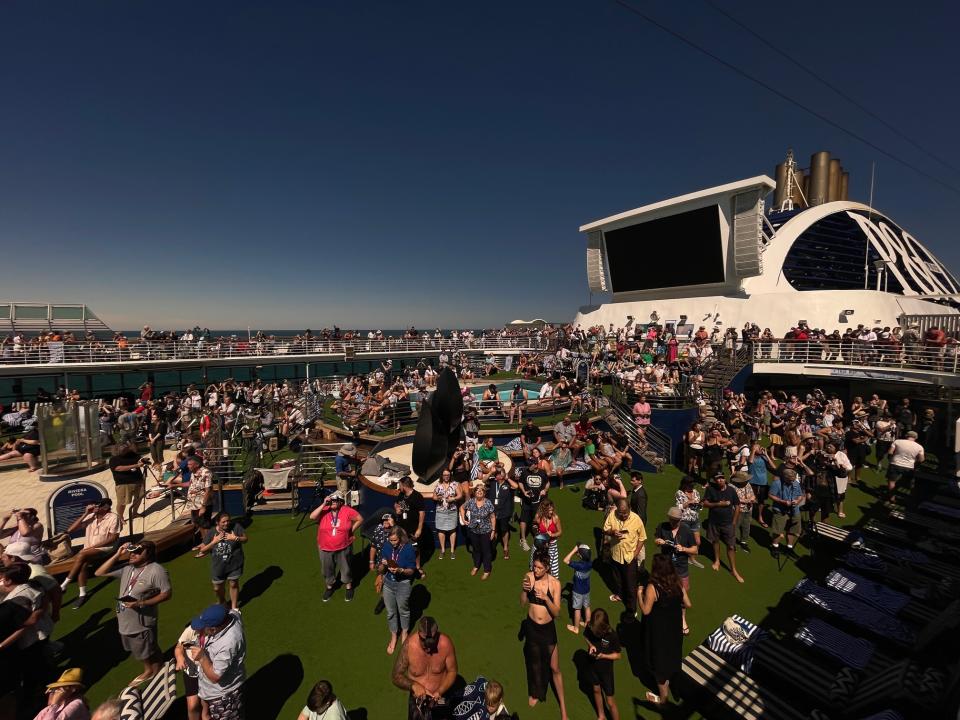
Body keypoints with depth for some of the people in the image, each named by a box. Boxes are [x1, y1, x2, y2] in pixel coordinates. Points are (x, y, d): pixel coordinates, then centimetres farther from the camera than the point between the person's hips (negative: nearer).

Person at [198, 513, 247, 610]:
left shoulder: (236, 526, -16)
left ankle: (234, 607, 36)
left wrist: (235, 538, -24)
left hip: (234, 564, -2)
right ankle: (222, 603, 50)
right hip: (218, 565, 2)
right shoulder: (211, 532, -12)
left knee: (234, 584, 14)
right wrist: (214, 541, -21)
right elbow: (203, 550, -6)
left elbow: (245, 539, -6)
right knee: (217, 588, 17)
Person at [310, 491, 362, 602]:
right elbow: (312, 517, -31)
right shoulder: (323, 511, -13)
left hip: (343, 547, -1)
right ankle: (329, 587, 48)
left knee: (345, 568, 18)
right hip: (325, 549, 1)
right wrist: (323, 504, -32)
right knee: (327, 569, 21)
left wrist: (351, 531, -7)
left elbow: (360, 519, -6)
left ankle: (349, 587, 41)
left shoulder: (347, 511, -16)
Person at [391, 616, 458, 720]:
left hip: (440, 698, 0)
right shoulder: (408, 646, -27)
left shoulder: (446, 643, -25)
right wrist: (413, 685, -29)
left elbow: (452, 671, -10)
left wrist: (440, 692, -23)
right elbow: (396, 676, -14)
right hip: (417, 699, 0)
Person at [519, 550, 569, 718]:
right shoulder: (529, 577, -17)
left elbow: (556, 612, -17)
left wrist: (546, 598, -34)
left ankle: (563, 706, 30)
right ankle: (536, 693, 51)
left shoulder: (555, 583, -21)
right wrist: (524, 589, -29)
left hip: (548, 628, -2)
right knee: (534, 662, 25)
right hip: (531, 626, 2)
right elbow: (523, 603, -9)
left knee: (554, 668, 9)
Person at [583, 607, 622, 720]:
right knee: (596, 690, 26)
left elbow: (617, 655, -16)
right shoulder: (590, 626, -23)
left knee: (610, 701, 7)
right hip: (592, 665, 4)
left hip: (606, 669, -4)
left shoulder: (612, 635, -31)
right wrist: (590, 644, -21)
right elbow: (585, 636, -1)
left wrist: (603, 655, -31)